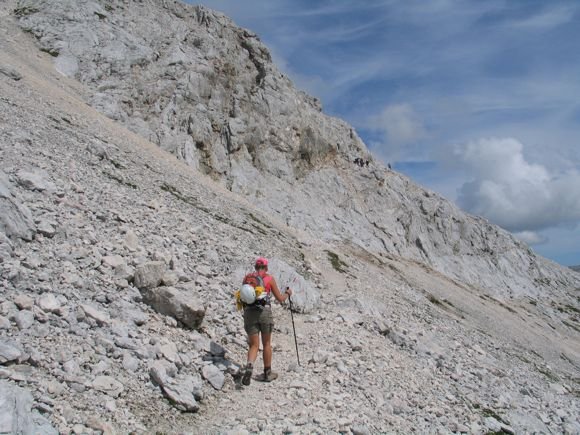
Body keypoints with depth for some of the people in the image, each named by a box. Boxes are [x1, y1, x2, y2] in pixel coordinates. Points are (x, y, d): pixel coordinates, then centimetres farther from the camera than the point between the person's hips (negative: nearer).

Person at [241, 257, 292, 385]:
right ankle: (267, 373, 25)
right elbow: (280, 299, 9)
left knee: (254, 345, 7)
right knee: (266, 343, 16)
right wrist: (287, 293, 29)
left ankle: (249, 366, -22)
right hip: (264, 311, -2)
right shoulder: (270, 278, 4)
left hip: (249, 312, 2)